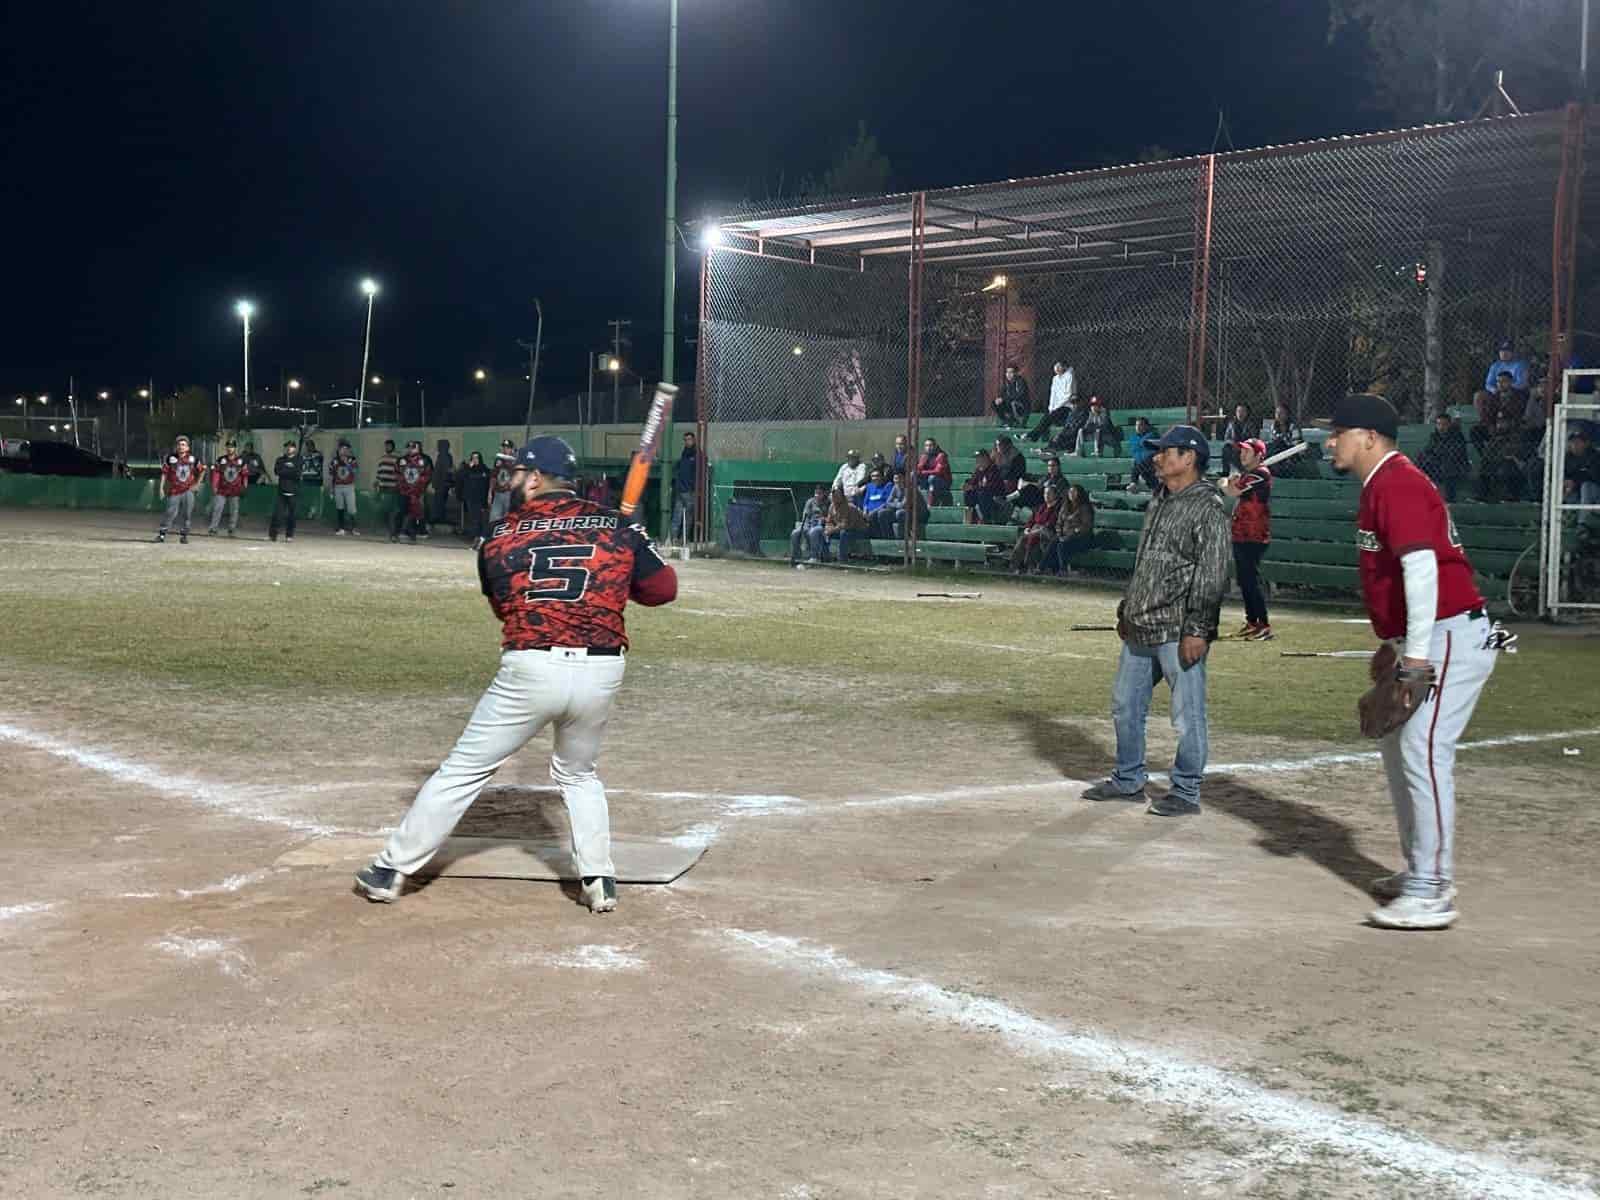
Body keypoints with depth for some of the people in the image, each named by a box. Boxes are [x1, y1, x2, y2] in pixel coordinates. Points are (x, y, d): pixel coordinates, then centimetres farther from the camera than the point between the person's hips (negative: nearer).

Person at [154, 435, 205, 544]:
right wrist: (162, 488, -7)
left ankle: (183, 535, 13)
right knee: (170, 512, -7)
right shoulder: (170, 459, -2)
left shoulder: (193, 459, 3)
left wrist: (197, 484, 10)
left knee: (186, 513, 2)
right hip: (174, 491, -2)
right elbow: (164, 473, -1)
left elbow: (202, 470, 15)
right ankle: (162, 533, 2)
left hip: (188, 491, 2)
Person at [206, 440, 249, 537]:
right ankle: (212, 529, -4)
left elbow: (245, 475, 8)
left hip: (235, 491, 1)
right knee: (217, 509, -6)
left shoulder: (241, 461, 4)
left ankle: (232, 530, 15)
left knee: (234, 511, 5)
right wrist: (214, 486, -10)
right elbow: (215, 473, -2)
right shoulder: (221, 460, 3)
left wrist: (244, 487, 3)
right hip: (221, 490, -1)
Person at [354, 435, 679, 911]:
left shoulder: (499, 538, 6)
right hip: (601, 673, 2)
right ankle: (599, 879, 18)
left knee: (463, 770, 11)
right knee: (578, 772, 27)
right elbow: (664, 589, 9)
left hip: (529, 669, -2)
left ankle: (390, 870, 18)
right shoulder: (618, 527, 5)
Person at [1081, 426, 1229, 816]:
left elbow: (1212, 574, -17)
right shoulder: (1159, 502, 16)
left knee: (1187, 714, -2)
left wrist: (1197, 628, -21)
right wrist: (1127, 609, 23)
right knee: (1125, 704, 15)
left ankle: (1186, 793, 9)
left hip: (1178, 633, -9)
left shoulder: (1208, 507, -12)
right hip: (1140, 629, 9)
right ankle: (1128, 780, 29)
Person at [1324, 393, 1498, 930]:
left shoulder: (1397, 483, -16)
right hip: (1426, 641, 11)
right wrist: (1394, 644, 26)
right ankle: (1419, 871, 27)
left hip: (1450, 638, -11)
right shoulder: (1382, 484, 17)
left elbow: (1422, 567, -26)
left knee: (1423, 752, -14)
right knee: (1397, 745, 17)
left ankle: (1432, 894, -11)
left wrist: (1415, 653, -29)